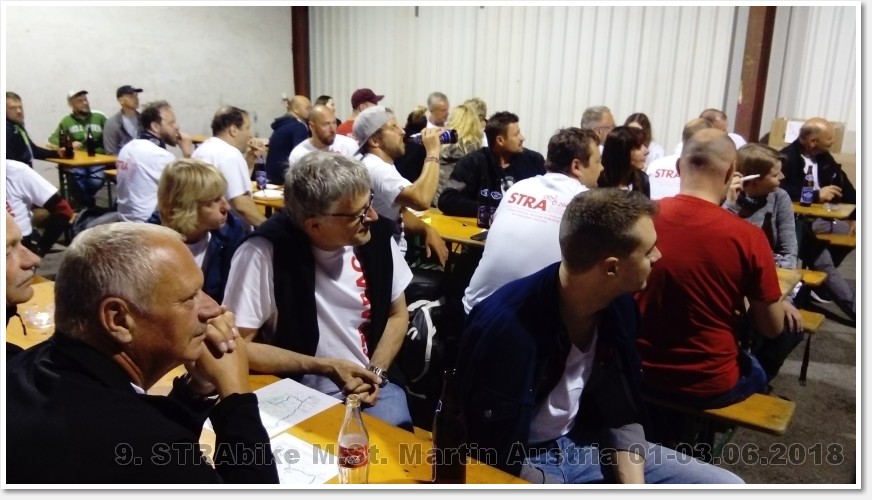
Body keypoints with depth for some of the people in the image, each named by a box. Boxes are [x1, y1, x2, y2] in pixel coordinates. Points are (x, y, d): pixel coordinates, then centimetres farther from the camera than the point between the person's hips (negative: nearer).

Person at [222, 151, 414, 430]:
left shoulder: (376, 235, -6)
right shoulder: (263, 253, -20)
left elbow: (397, 315, 8)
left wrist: (376, 372, -8)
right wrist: (325, 367, -16)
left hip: (370, 383, 3)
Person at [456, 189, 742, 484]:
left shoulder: (620, 306, -8)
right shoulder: (508, 325, -30)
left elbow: (622, 416, 3)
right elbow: (501, 460, -22)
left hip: (582, 445, 7)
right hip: (518, 463, -7)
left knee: (725, 487, 4)